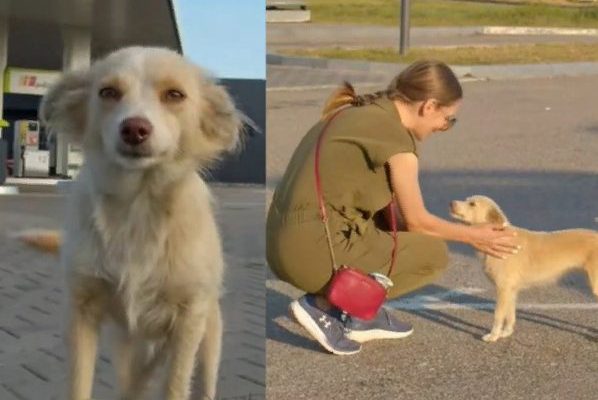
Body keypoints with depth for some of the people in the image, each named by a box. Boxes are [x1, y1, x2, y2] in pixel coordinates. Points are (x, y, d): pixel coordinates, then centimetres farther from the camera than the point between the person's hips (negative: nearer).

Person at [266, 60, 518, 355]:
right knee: (434, 253, 4)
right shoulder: (396, 137, -13)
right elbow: (417, 221, -3)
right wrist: (473, 236, 13)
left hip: (288, 243, 9)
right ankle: (323, 304, -1)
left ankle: (362, 315, 18)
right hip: (316, 251, -9)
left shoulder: (361, 113, 15)